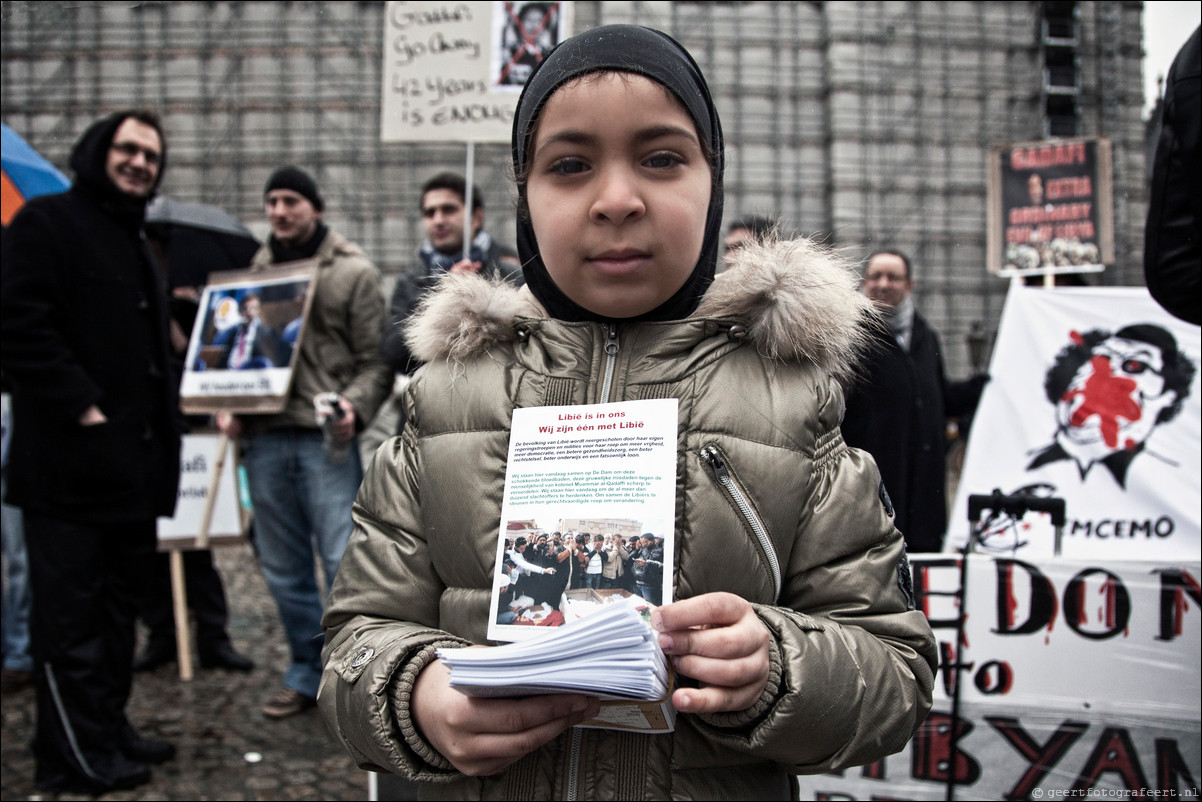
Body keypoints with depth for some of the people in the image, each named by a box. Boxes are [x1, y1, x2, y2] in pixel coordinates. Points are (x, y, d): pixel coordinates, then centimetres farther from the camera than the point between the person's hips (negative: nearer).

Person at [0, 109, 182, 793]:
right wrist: (83, 405, -21)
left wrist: (164, 424, 15)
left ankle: (110, 730, 26)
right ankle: (76, 756, 6)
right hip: (71, 460, -9)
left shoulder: (138, 245, 22)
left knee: (119, 604, 15)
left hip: (134, 461, 9)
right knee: (71, 612, -2)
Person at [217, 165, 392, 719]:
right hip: (264, 439, 5)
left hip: (326, 439, -5)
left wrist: (354, 406, -19)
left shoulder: (353, 272, 2)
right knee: (284, 569, 11)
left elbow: (375, 360, -2)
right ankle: (307, 675, 25)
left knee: (344, 561, -7)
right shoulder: (255, 272, 15)